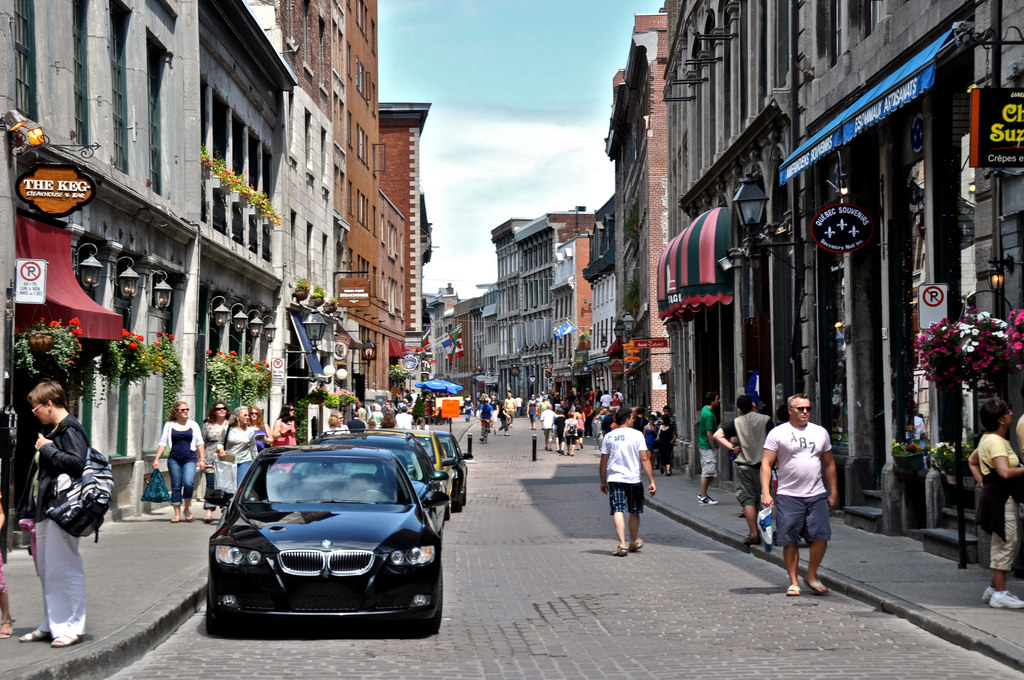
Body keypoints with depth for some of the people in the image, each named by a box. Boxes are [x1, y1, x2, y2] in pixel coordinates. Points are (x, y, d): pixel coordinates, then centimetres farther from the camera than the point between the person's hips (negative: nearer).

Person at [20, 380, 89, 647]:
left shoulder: (71, 429, -13)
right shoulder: (52, 430, 17)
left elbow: (76, 463, -26)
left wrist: (47, 449, -16)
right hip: (45, 510, 10)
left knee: (64, 568, -6)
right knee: (46, 570, 14)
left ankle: (73, 628, 0)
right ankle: (51, 625, 22)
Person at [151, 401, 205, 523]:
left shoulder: (193, 425, 10)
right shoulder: (169, 425, 8)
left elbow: (200, 443, 11)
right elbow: (162, 443, 8)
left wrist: (202, 459, 3)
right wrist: (156, 459, 0)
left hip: (190, 459, -1)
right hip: (174, 459, 1)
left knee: (188, 482, -18)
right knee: (176, 486, 1)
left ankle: (187, 508, 3)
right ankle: (177, 514, 9)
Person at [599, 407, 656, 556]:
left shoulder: (609, 436, 5)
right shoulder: (636, 435, -3)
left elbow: (603, 462, 8)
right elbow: (645, 459, -6)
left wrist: (603, 482, 19)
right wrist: (651, 481, -4)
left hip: (614, 479, 1)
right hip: (633, 479, -1)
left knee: (618, 511, -4)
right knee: (634, 512, 16)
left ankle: (622, 545, -18)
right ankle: (633, 543, 31)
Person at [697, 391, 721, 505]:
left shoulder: (705, 409, 8)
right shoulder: (709, 415, -21)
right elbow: (709, 433, -21)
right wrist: (714, 448, -17)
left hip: (703, 445, 10)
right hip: (708, 446, -10)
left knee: (707, 473, 15)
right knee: (708, 472, -6)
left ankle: (702, 495, 21)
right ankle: (703, 498, -2)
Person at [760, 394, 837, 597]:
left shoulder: (821, 433, 13)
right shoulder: (777, 433, 1)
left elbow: (829, 464, 19)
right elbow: (766, 464, -3)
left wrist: (833, 493, 16)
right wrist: (766, 492, -13)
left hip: (817, 495, 3)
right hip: (788, 496, -3)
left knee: (821, 537, -5)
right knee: (790, 541, 0)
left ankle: (811, 575, 14)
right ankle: (793, 582, 11)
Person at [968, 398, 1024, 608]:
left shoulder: (987, 439, 14)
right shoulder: (996, 442, -18)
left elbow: (972, 461, 28)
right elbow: (1005, 472, -29)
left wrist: (983, 483, 19)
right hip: (1001, 498, -11)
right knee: (1005, 543, -6)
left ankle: (993, 589, 21)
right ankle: (1000, 594, -3)